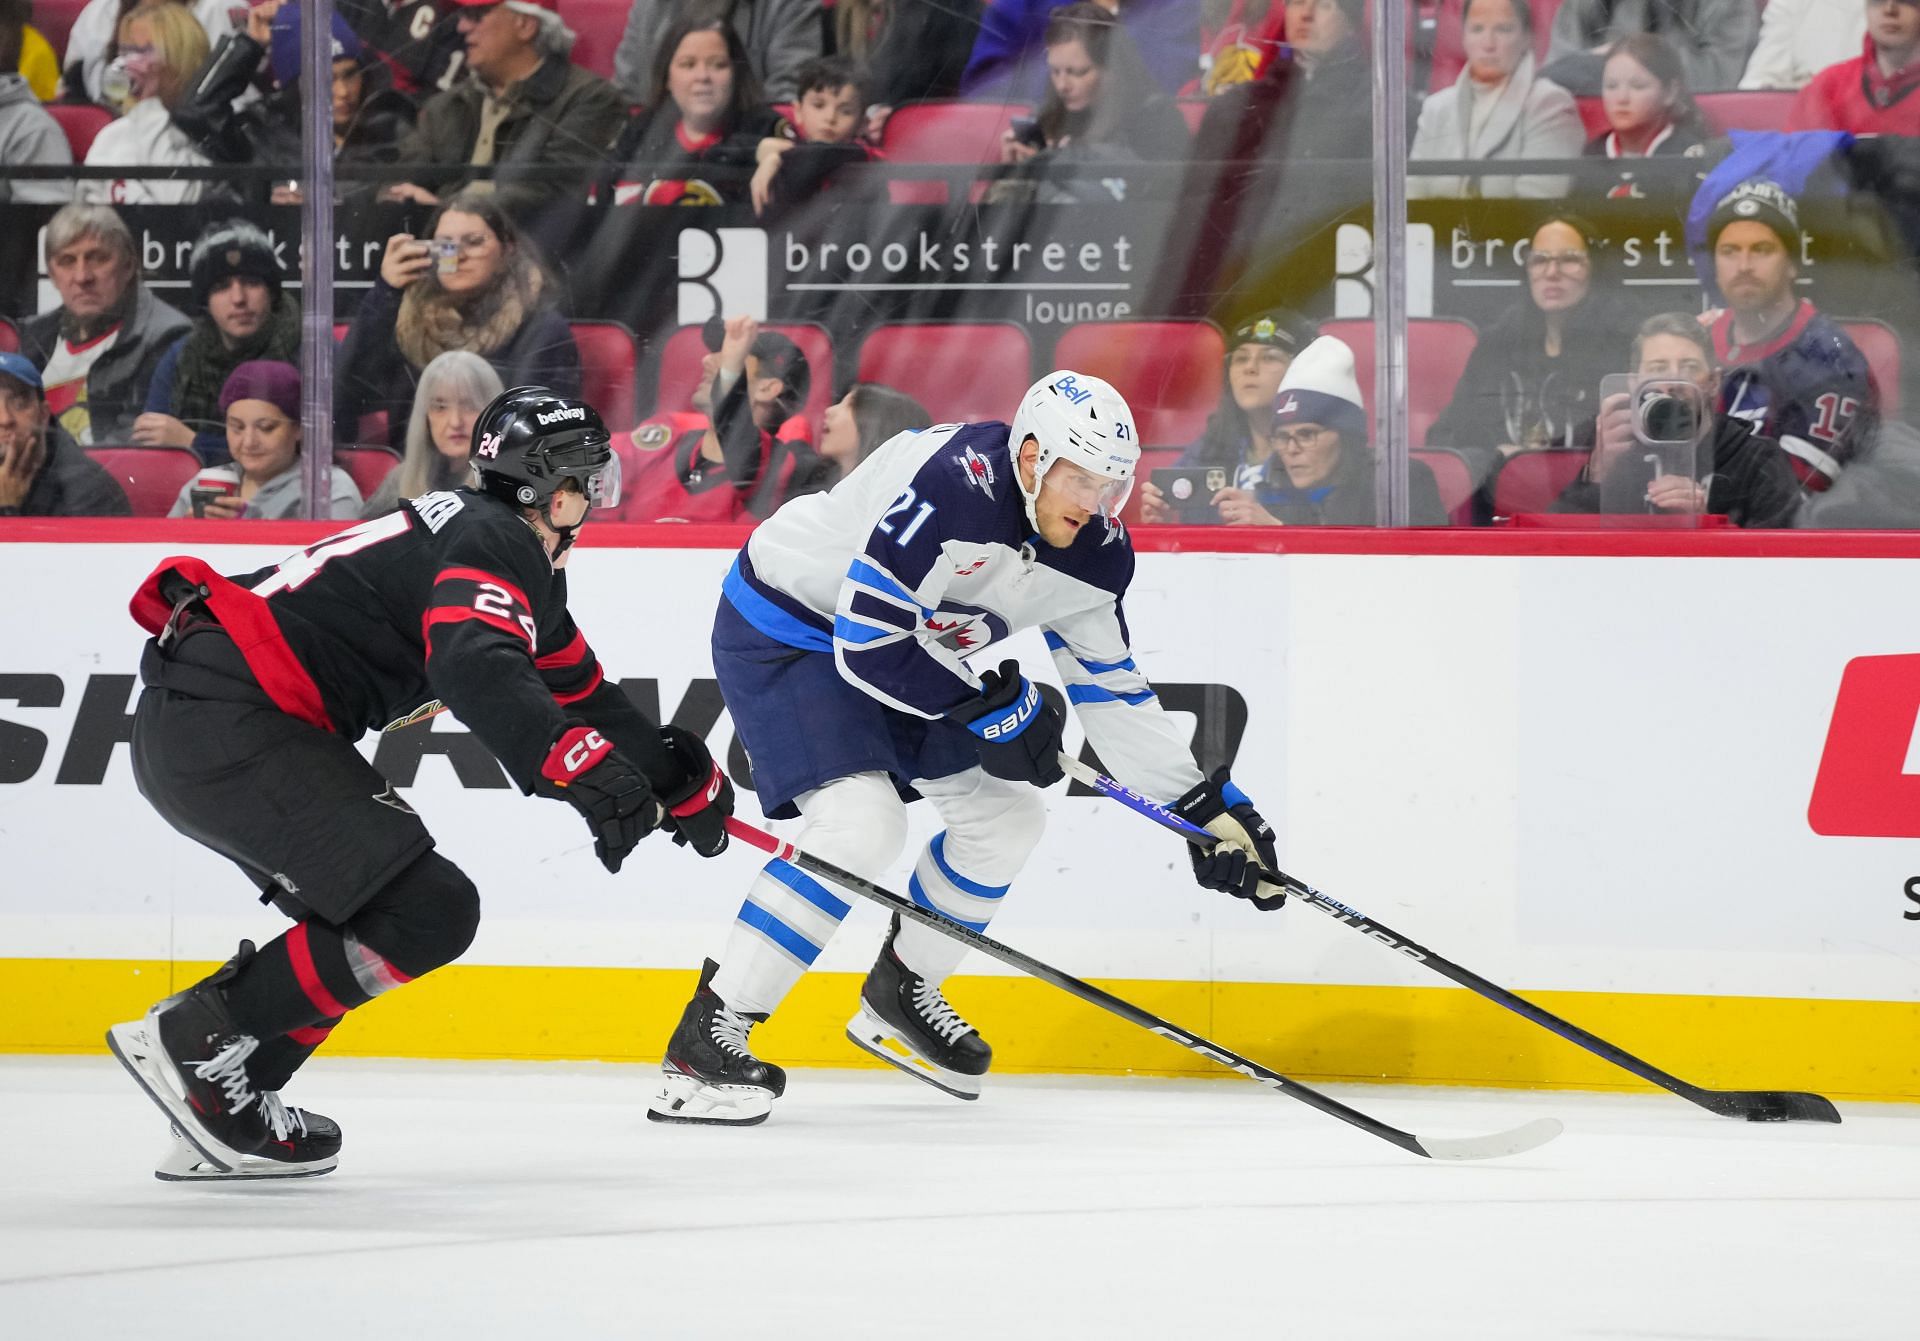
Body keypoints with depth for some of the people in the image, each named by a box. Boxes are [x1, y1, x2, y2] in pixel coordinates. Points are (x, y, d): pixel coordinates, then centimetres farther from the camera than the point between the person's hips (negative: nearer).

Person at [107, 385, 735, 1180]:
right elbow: (478, 670, -30)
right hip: (225, 726, -11)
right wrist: (584, 770, -39)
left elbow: (577, 689, 33)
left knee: (379, 918, 20)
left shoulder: (513, 551, 22)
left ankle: (229, 1105, 13)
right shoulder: (496, 545, -10)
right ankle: (190, 1038, -11)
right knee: (426, 914, -13)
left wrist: (685, 777, 36)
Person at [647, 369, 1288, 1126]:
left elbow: (1112, 689, 4)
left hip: (896, 648, 9)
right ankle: (704, 1041, -23)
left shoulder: (1091, 553, -7)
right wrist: (987, 710, -27)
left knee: (1007, 814, 10)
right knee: (861, 822, -26)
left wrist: (1206, 804, 0)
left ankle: (900, 996, 30)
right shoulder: (951, 487, -33)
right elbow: (866, 639, -33)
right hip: (782, 630, -9)